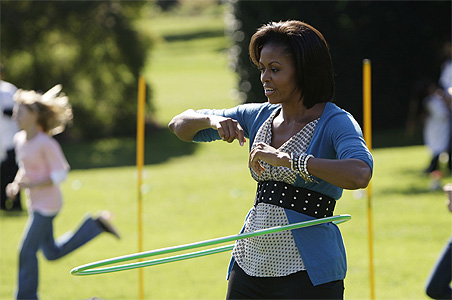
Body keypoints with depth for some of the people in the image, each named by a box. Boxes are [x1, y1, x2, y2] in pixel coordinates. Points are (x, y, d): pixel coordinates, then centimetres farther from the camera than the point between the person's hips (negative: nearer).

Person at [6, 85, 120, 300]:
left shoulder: (45, 143, -18)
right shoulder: (19, 139, 6)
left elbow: (60, 174, -17)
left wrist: (33, 185, -25)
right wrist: (16, 184, 1)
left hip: (47, 204, -9)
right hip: (35, 204, 9)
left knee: (27, 251, -8)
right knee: (52, 252, 16)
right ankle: (96, 225, 26)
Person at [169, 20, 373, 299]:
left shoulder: (336, 123, -8)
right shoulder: (259, 116, 11)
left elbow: (360, 174, -29)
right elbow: (179, 126, 15)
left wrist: (285, 159, -31)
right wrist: (211, 120, -7)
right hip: (250, 265, 6)